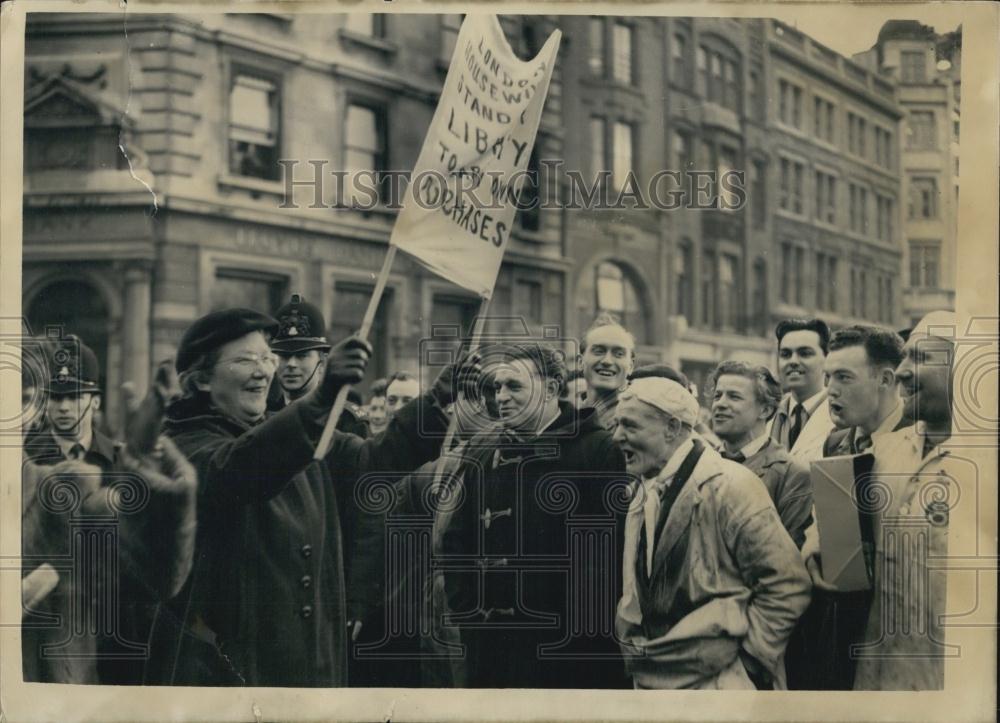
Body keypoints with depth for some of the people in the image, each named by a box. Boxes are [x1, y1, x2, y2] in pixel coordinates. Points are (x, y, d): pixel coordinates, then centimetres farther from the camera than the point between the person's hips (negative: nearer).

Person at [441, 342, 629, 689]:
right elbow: (455, 541, 16)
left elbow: (612, 544, -10)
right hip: (494, 645, 5)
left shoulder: (600, 450, -6)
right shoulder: (482, 452, 11)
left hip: (576, 647, -5)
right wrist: (466, 611, 6)